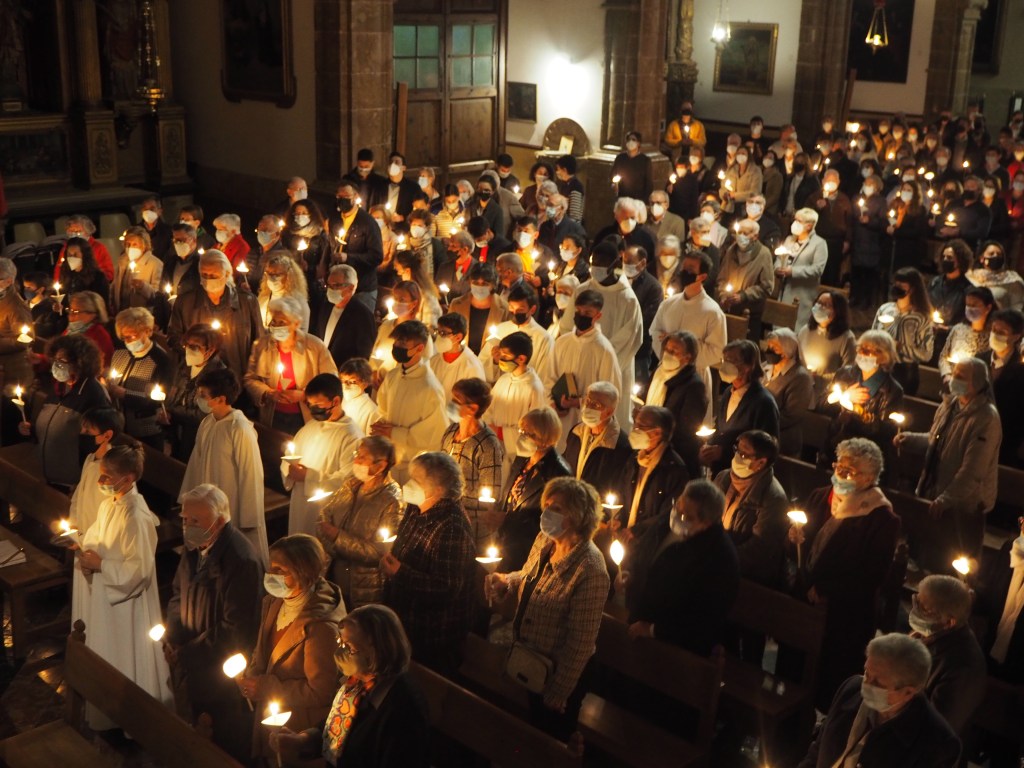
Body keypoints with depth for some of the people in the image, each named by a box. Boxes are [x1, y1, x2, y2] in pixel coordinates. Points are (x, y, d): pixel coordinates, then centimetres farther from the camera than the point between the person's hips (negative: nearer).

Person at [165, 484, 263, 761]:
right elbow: (178, 592, 13)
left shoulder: (242, 561, -27)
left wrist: (186, 653, -16)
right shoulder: (194, 545, -2)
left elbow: (234, 629, -24)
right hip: (190, 664, 7)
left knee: (227, 745, 10)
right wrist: (171, 635, -3)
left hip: (222, 671, -7)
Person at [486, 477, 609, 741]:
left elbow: (582, 640, -26)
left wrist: (559, 691, -19)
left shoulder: (590, 570, -31)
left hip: (561, 671, -7)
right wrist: (505, 582, -7)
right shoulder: (544, 541, -6)